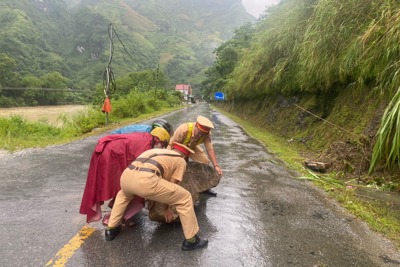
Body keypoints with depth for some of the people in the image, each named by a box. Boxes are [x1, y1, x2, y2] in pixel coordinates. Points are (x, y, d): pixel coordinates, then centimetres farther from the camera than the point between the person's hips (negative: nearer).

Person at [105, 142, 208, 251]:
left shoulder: (155, 150, 37)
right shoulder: (181, 161, 22)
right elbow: (172, 185, 20)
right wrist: (167, 208, 35)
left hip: (126, 176, 7)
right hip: (145, 180, -7)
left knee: (123, 195, 44)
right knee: (185, 198, 12)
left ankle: (111, 229, 47)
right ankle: (191, 240, 21)